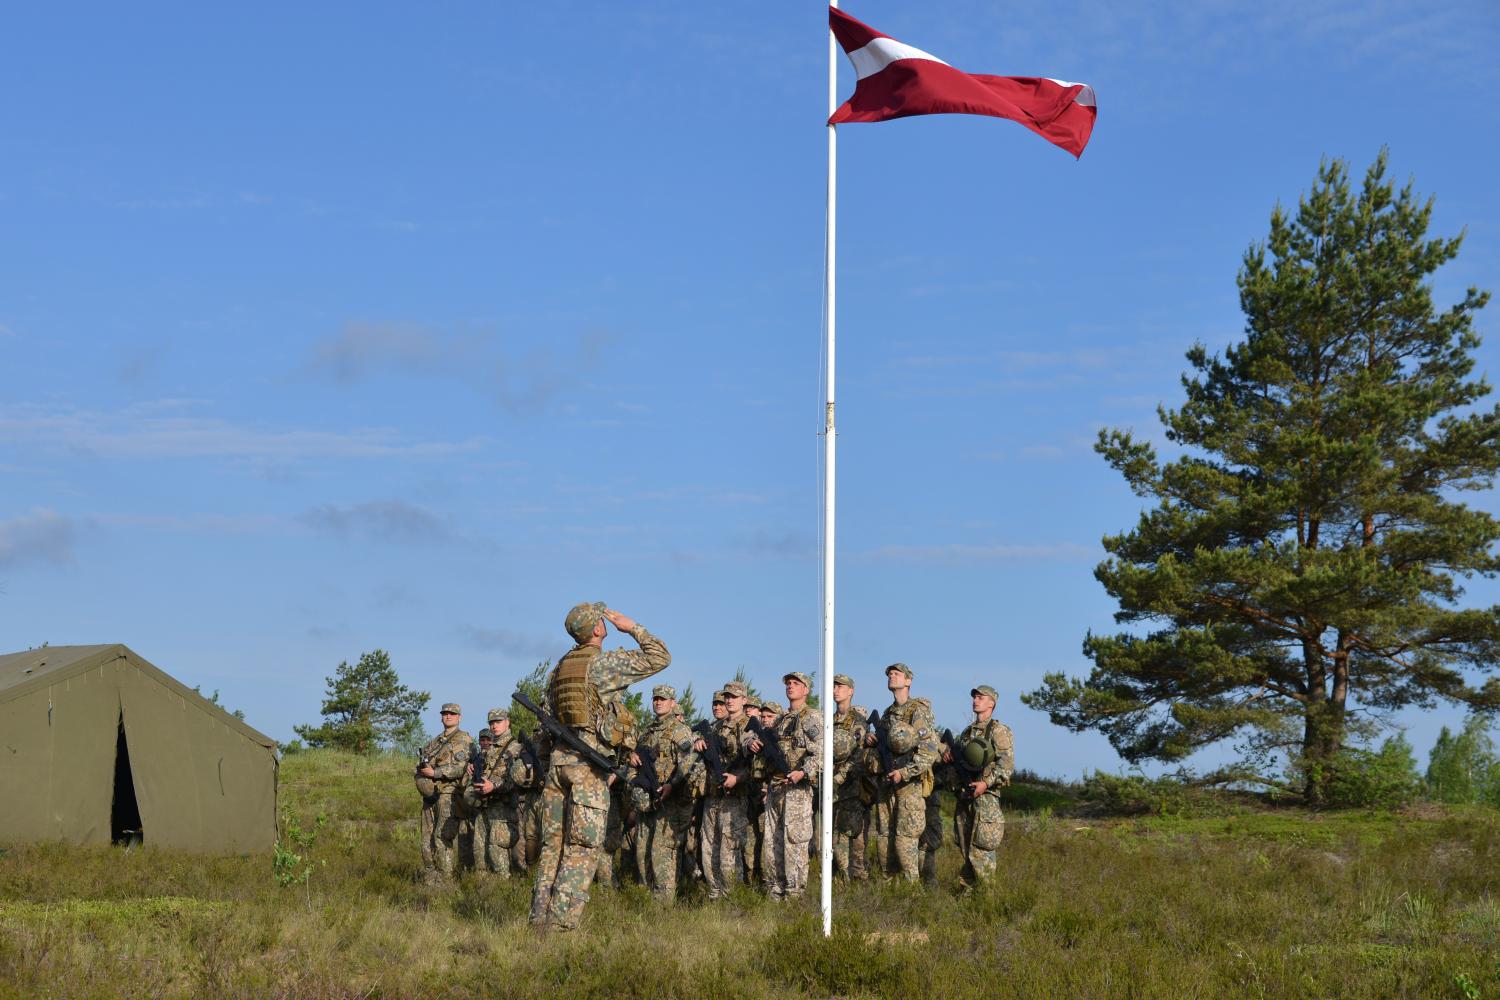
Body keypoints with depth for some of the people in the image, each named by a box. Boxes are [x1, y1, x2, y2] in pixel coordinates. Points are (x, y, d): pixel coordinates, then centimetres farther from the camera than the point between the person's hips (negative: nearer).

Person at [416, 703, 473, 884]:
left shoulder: (463, 739, -1)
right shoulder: (434, 741, 21)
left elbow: (461, 768, -12)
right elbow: (420, 764, 19)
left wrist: (435, 772, -13)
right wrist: (422, 770, -4)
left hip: (448, 794, -7)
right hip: (430, 794, 7)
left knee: (442, 837, -13)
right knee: (427, 839, 6)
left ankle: (445, 877, -12)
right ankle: (429, 877, 10)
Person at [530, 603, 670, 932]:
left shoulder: (559, 667, 15)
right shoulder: (605, 662, -7)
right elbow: (660, 658, -3)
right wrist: (632, 627, 7)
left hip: (559, 757, 7)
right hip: (590, 762, -7)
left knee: (552, 844, 9)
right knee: (583, 848, -5)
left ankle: (540, 919, 7)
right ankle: (561, 923, -11)